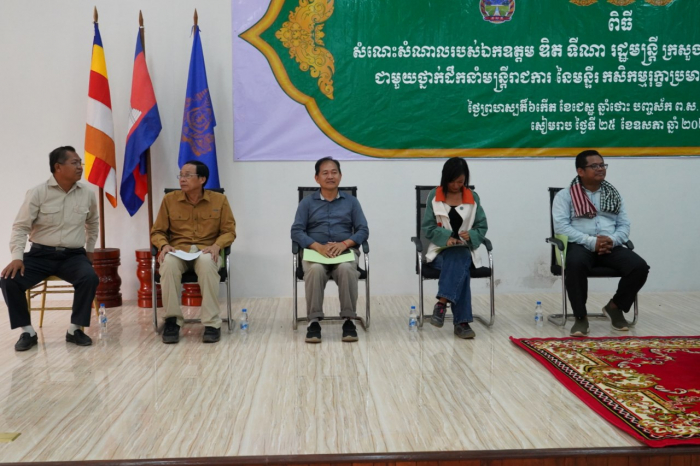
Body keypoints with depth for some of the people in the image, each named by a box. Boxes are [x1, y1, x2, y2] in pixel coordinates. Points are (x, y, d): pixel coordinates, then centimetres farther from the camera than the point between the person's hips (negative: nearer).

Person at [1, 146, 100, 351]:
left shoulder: (87, 194, 3)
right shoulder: (38, 192, -7)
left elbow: (93, 222, 24)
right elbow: (20, 227, -6)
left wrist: (90, 249, 21)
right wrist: (17, 257, -19)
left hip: (73, 255, 1)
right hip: (40, 254, -1)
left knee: (90, 278, -30)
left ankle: (75, 329, -11)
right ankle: (27, 331, -6)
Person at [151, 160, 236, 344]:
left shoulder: (219, 200, 3)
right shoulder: (169, 199, 5)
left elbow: (229, 231, 5)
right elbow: (157, 231, 10)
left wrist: (217, 245, -16)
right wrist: (164, 245, -12)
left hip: (206, 251, -1)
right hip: (178, 251, 1)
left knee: (207, 262, -39)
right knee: (168, 262, -36)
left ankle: (212, 323, -30)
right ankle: (172, 320, -23)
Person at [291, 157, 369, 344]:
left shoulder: (351, 201, 15)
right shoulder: (307, 202, 13)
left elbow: (363, 230, 6)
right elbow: (296, 231, 1)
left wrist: (345, 243, -15)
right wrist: (318, 246, -16)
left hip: (345, 251, 0)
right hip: (315, 251, 0)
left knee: (347, 270, -35)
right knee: (315, 270, -35)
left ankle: (349, 321, -25)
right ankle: (314, 321, -27)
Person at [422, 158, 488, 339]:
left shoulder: (473, 198, 7)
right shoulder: (434, 196, 2)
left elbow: (482, 226, 6)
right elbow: (427, 227, -1)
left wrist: (471, 235, -17)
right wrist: (446, 238, -18)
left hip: (464, 250, 2)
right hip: (440, 250, -1)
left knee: (459, 260, -38)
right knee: (460, 268, -35)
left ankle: (442, 303, -41)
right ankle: (461, 322, -37)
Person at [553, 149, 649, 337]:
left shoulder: (614, 194, 19)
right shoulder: (564, 195, 5)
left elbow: (624, 225, 13)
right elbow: (561, 226, -8)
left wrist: (613, 240, -11)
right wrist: (591, 242, -19)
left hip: (610, 247, 4)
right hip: (580, 246, -4)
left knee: (639, 266, -22)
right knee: (575, 264, -39)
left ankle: (615, 306, 4)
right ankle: (580, 316, -21)